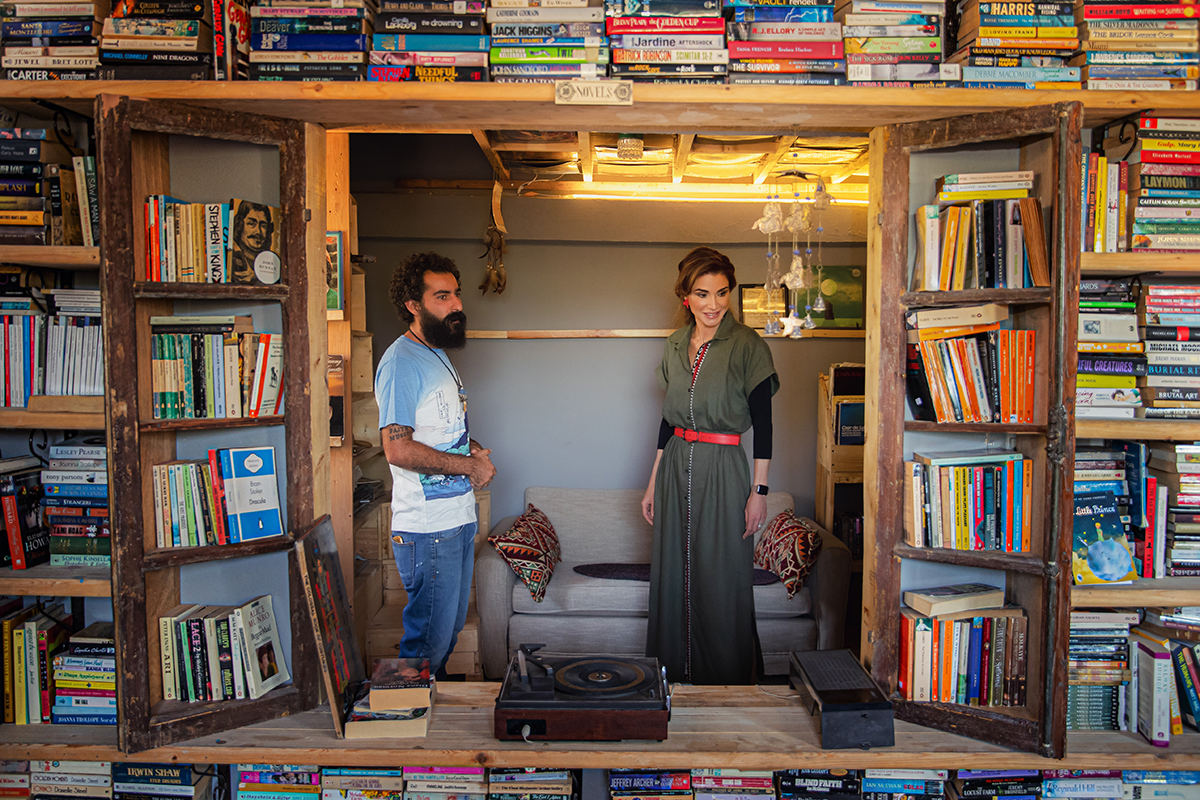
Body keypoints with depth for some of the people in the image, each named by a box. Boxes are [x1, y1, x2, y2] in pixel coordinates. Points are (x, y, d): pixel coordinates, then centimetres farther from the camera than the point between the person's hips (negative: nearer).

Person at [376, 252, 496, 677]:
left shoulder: (438, 355, 15)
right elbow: (398, 449, -24)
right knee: (429, 639, 1)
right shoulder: (401, 362, -16)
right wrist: (468, 465, -15)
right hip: (427, 529, -10)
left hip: (459, 518, 10)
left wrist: (475, 449, 3)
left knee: (450, 629, 20)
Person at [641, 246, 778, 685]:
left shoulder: (747, 346, -8)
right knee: (674, 575, 11)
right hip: (676, 466, 6)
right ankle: (675, 673, 27)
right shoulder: (676, 344, 8)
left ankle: (728, 683, 17)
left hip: (722, 470, -5)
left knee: (720, 582, 1)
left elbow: (763, 422, -8)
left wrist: (759, 490, -11)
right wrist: (653, 481, 14)